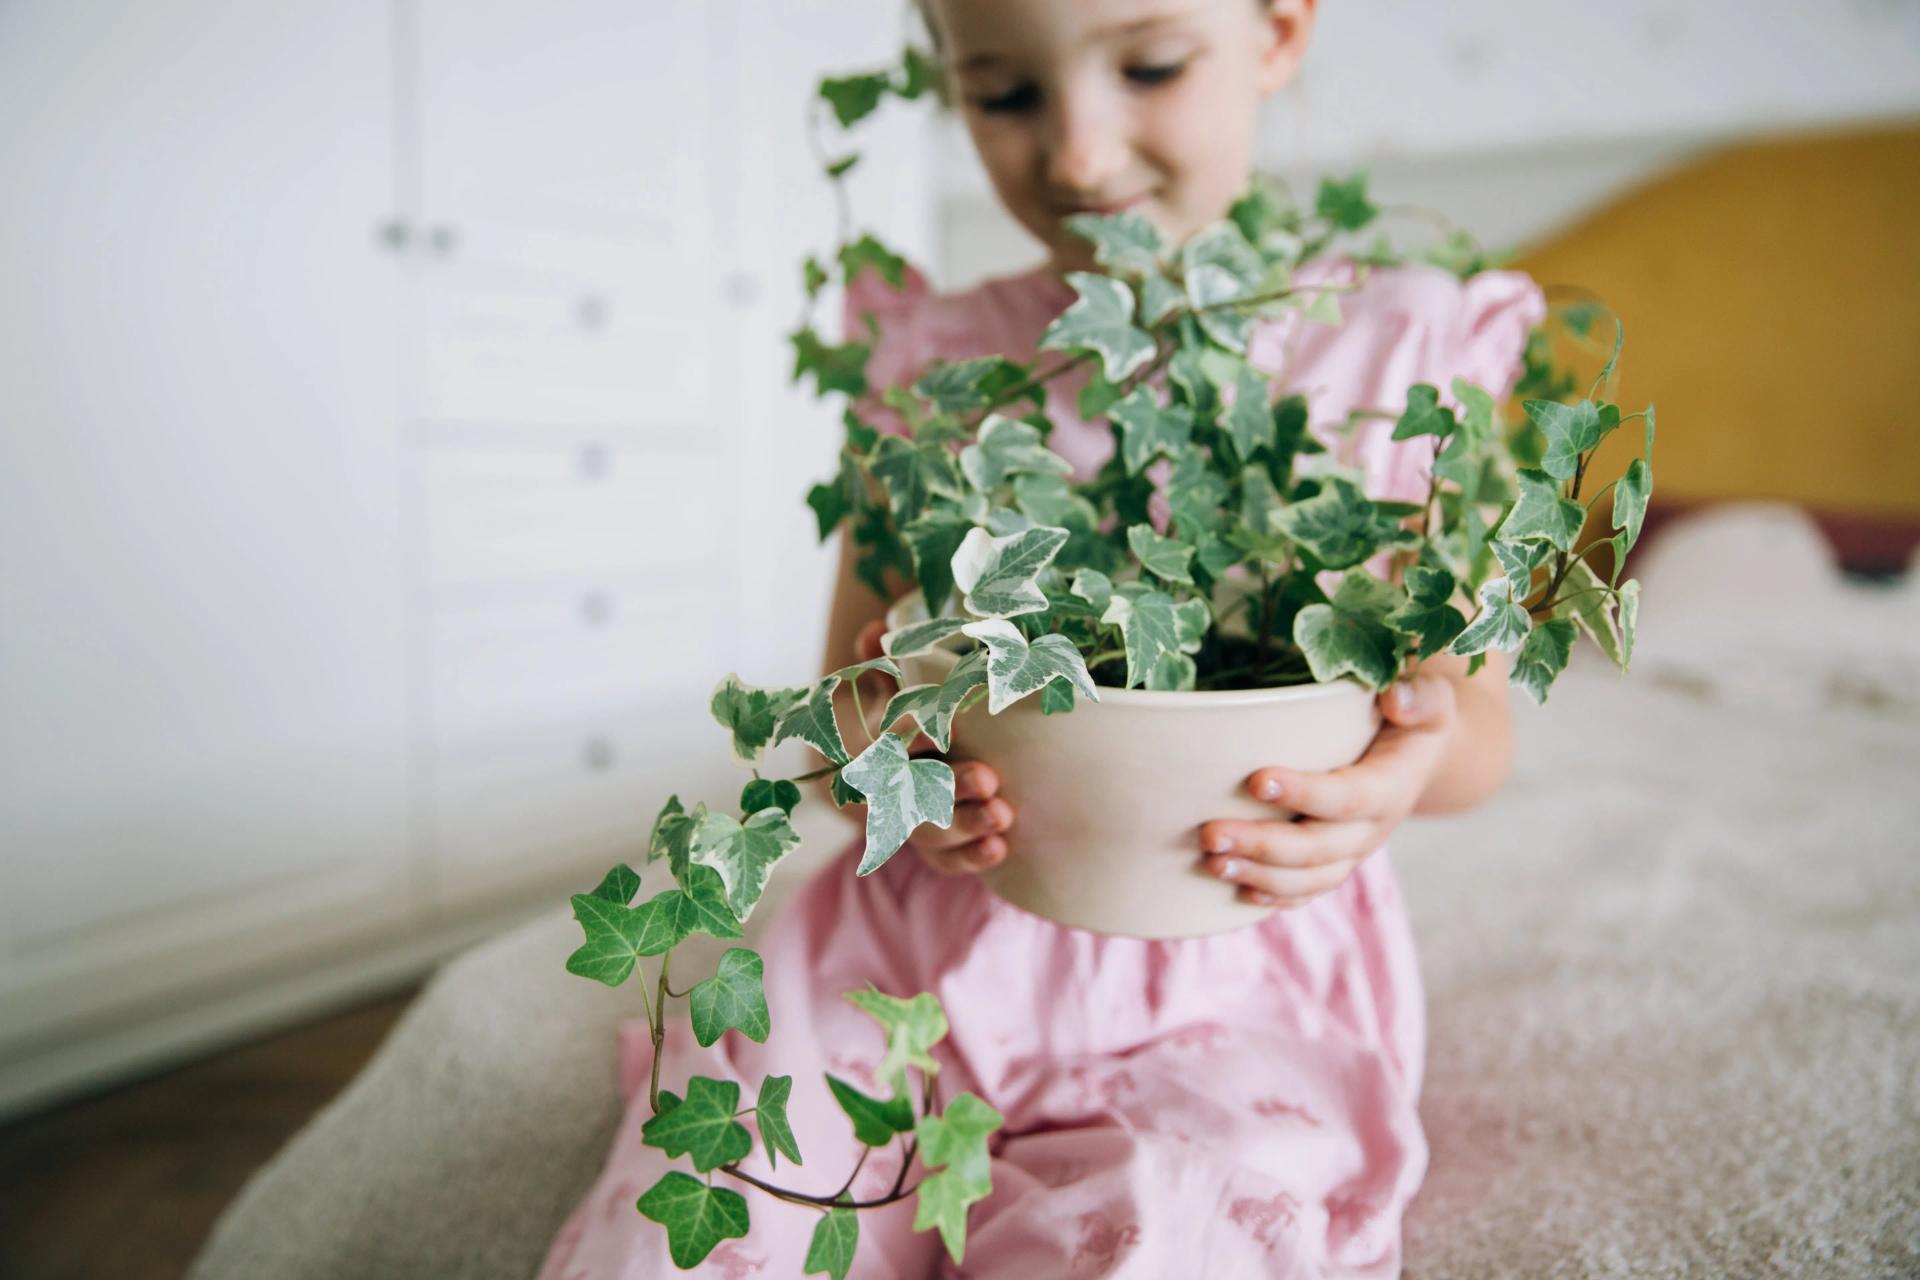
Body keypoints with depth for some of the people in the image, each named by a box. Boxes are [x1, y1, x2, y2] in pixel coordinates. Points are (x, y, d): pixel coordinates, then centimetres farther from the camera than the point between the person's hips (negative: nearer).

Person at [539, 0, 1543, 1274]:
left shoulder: (1403, 350, 1)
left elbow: (1480, 719, 3)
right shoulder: (934, 358, 6)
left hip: (1237, 981, 0)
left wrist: (1416, 759, -22)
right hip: (926, 944, 1)